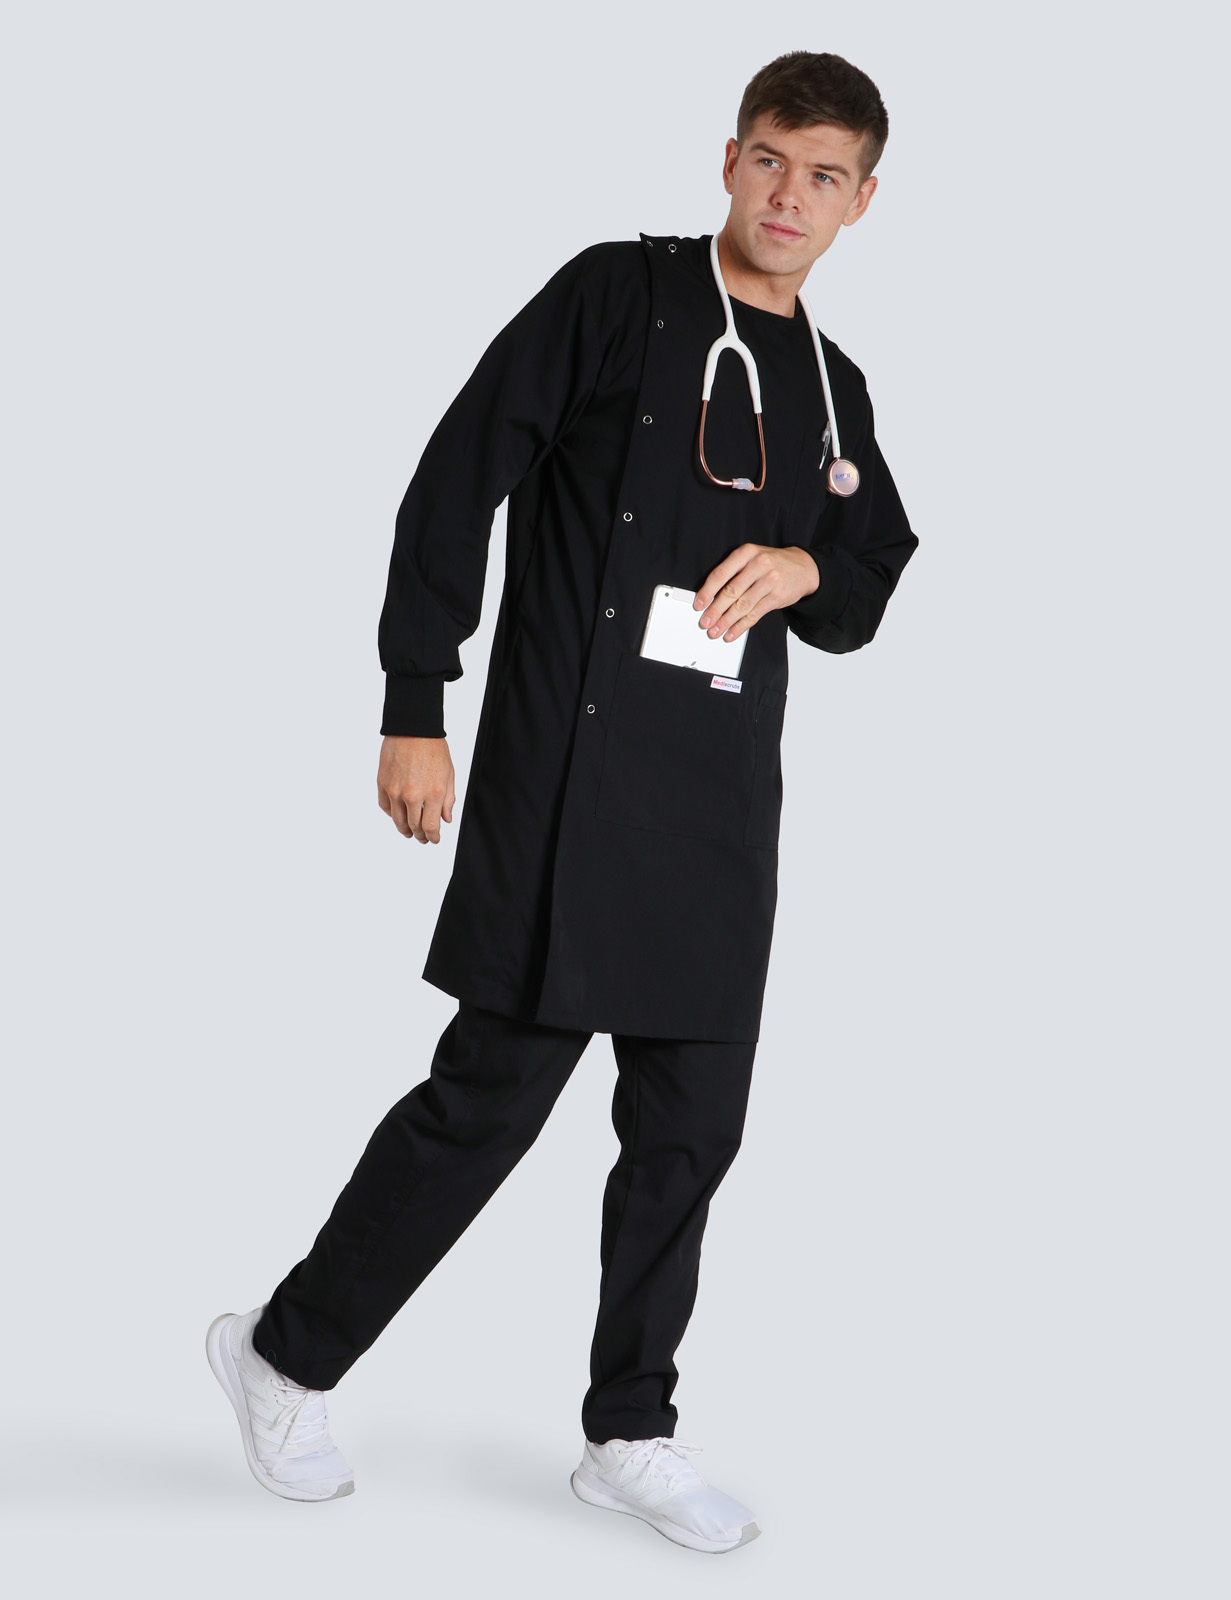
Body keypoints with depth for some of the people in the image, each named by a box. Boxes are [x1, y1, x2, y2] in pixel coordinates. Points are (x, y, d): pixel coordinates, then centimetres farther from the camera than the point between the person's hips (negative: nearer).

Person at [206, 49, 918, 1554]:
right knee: (494, 1090, -3)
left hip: (723, 809, 6)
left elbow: (871, 597, 24)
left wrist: (809, 568, -1)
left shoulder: (832, 390, 16)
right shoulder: (617, 292, -1)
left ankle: (630, 1433, 24)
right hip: (567, 779, -6)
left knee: (691, 1122, 8)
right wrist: (416, 707, -10)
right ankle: (287, 1353, 18)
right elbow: (455, 482, -5)